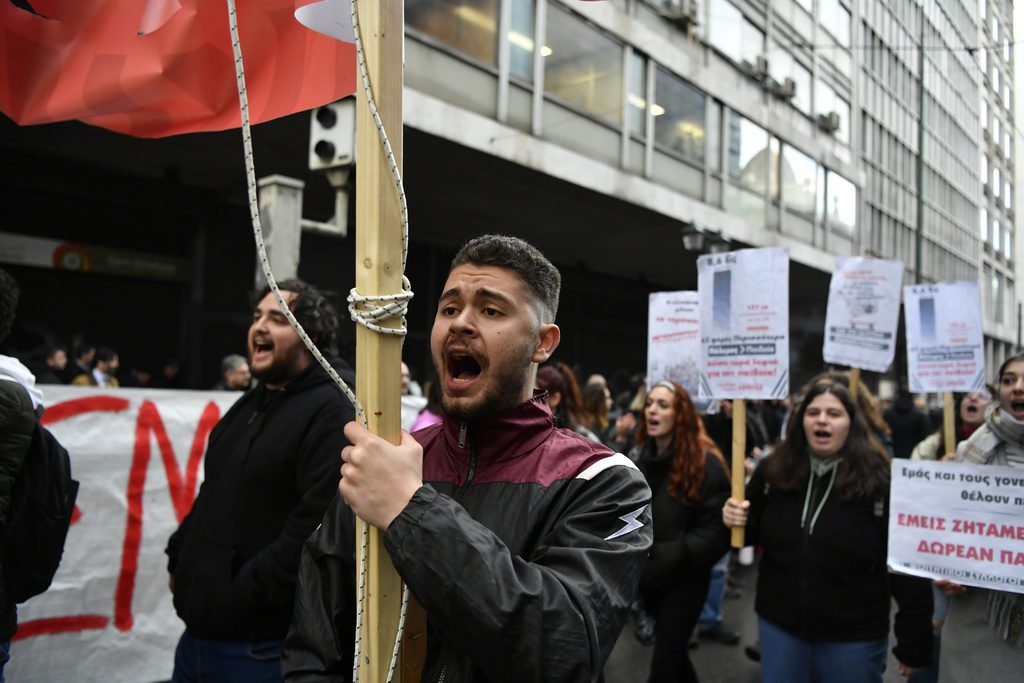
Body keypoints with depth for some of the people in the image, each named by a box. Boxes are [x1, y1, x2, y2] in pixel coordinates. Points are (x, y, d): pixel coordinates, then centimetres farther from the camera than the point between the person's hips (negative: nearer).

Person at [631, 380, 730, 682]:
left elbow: (716, 529, -17)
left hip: (685, 578, -6)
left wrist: (671, 556, -24)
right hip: (649, 575, 6)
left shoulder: (704, 463, -14)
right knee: (671, 649, 23)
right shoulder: (637, 457, 5)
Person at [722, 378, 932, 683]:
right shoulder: (774, 469, -3)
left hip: (854, 635, -3)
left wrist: (914, 645, -10)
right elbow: (755, 532, 12)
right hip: (779, 624, 3)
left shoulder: (880, 480, -13)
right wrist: (738, 520, -11)